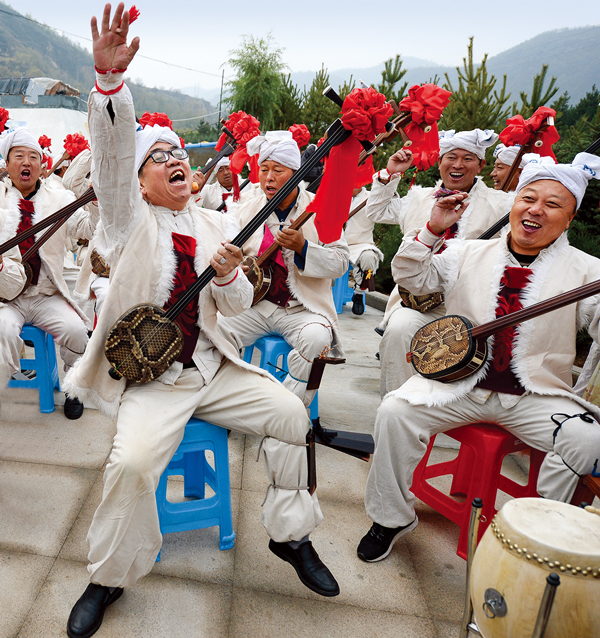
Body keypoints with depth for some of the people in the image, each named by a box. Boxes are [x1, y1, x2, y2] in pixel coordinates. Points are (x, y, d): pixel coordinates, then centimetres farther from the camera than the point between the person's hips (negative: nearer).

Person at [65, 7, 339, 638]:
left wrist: (229, 277, -14)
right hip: (148, 375, -4)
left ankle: (290, 535, 13)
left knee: (289, 411, -10)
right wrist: (109, 79, -36)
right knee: (132, 461, -26)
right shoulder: (130, 220, 0)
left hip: (211, 367, 4)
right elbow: (111, 158, -21)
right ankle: (109, 577, 5)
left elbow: (238, 306, 9)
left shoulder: (212, 225, 10)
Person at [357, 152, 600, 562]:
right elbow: (412, 276, 7)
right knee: (396, 411, -20)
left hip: (539, 396, 0)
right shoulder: (469, 254, 9)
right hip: (460, 383, 1)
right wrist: (433, 231, -6)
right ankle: (392, 518, 2)